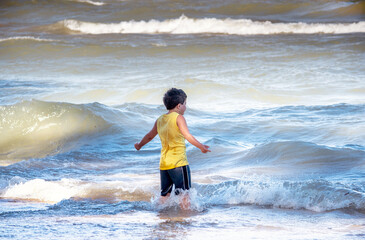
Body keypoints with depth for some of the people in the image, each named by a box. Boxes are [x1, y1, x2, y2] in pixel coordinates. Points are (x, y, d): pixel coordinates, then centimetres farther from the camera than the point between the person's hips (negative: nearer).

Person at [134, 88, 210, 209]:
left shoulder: (160, 120, 13)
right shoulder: (178, 118, -8)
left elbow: (150, 136, 26)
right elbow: (187, 135, -20)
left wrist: (140, 145, 43)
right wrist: (201, 147, -21)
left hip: (163, 163, 7)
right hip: (178, 162, -7)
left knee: (165, 194, 13)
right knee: (183, 193, -4)